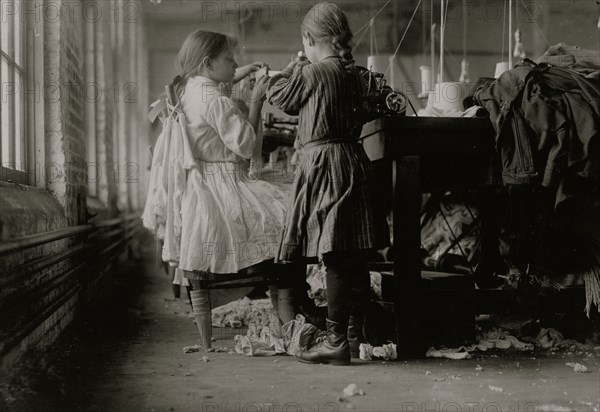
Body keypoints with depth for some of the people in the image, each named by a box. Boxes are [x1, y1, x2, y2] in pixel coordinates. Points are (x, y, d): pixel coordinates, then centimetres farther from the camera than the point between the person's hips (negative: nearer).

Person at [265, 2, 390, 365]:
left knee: (335, 259, -7)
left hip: (322, 164, -8)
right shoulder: (354, 74, 10)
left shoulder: (311, 74, -11)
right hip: (353, 162, 8)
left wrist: (294, 67, 22)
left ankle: (336, 341, -2)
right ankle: (355, 332, 21)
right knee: (355, 256, 11)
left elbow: (277, 94, 4)